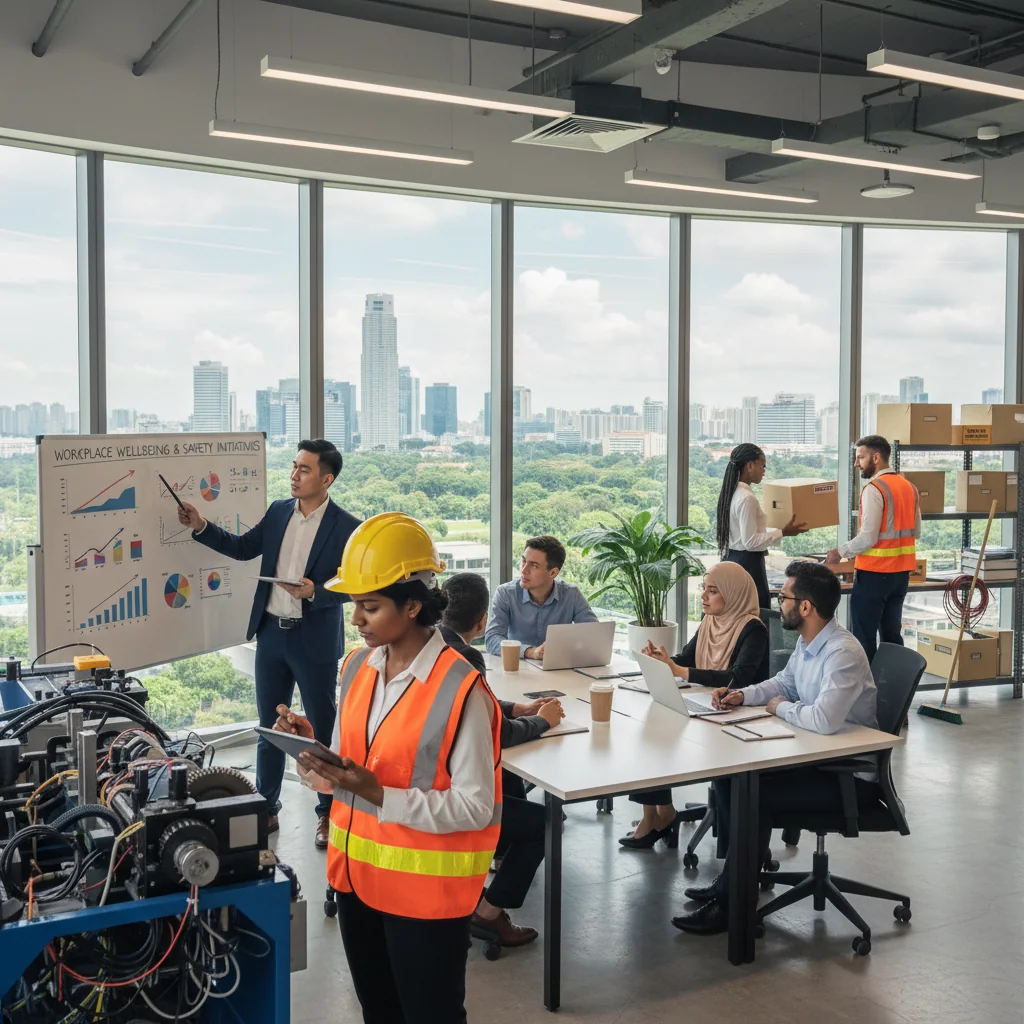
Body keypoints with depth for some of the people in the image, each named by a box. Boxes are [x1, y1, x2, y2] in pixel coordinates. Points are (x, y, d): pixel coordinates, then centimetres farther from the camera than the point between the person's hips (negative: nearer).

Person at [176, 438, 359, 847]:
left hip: (315, 642, -5)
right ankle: (266, 807, 28)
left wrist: (315, 592, -26)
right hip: (272, 634, 5)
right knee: (269, 727, 14)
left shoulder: (346, 527, -11)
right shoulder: (278, 511, 4)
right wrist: (200, 526, 3)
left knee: (322, 730, 7)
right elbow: (243, 547, 12)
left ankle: (328, 813, 21)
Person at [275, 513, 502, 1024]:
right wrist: (311, 749, -11)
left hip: (426, 892, -6)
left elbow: (475, 807, -21)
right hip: (358, 876, 7)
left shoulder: (459, 690, -21)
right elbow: (348, 776, 8)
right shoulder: (356, 669, 1)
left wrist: (380, 796, -27)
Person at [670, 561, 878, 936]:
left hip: (852, 776, -10)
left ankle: (732, 904, -8)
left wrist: (783, 708, -18)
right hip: (817, 758, 10)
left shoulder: (843, 653, -27)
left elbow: (824, 720, -38)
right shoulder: (807, 643, 4)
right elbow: (784, 682, 22)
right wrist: (743, 695, 4)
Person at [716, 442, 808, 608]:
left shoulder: (733, 492, 10)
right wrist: (783, 533, -16)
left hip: (732, 561, 10)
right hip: (747, 564, -10)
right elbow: (751, 542, -20)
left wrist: (782, 529, 23)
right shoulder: (747, 498, -19)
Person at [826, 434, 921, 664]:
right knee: (892, 634, 14)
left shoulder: (874, 489, -15)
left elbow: (868, 538, -19)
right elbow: (916, 532, 16)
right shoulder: (909, 487, 11)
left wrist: (840, 552, -7)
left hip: (875, 572, -8)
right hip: (901, 571, 8)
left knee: (863, 637, -1)